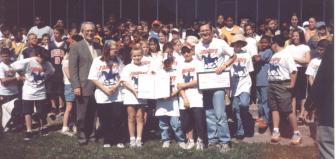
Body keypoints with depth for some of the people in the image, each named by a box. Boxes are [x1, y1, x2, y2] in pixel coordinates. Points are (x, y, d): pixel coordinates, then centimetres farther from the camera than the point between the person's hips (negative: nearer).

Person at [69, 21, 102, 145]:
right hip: (83, 87, -4)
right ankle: (81, 135, 18)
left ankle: (91, 134, 25)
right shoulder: (76, 47, -3)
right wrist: (76, 86, -14)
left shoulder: (98, 47, 12)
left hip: (97, 86, 5)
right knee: (82, 114, 4)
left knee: (93, 114, 12)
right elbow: (72, 68, -7)